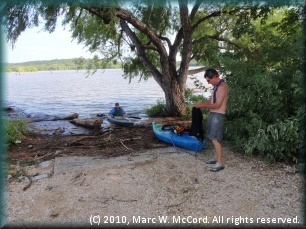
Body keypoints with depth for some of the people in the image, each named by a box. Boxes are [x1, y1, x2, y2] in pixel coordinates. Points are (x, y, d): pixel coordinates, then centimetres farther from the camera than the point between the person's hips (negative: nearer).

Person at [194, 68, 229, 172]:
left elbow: (217, 105, -21)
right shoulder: (217, 86, 14)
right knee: (214, 139, 16)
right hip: (213, 114, 10)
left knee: (215, 139, -7)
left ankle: (220, 163, 2)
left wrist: (203, 105, -17)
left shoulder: (222, 87, -18)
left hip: (218, 116, -10)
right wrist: (202, 103, 2)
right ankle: (216, 158, 27)